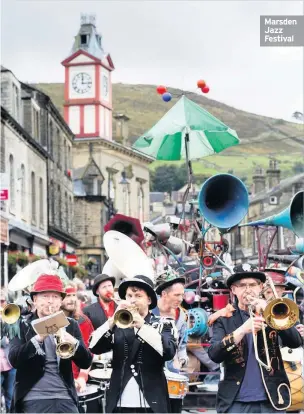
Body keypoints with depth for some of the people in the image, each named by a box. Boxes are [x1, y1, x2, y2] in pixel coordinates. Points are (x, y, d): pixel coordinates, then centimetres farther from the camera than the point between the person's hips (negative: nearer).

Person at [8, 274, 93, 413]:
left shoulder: (71, 325, 10)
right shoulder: (22, 325, 3)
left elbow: (86, 362, 3)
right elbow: (14, 360, -10)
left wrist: (74, 343, -18)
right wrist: (38, 338, -23)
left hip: (65, 398, 2)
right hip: (33, 399, -2)